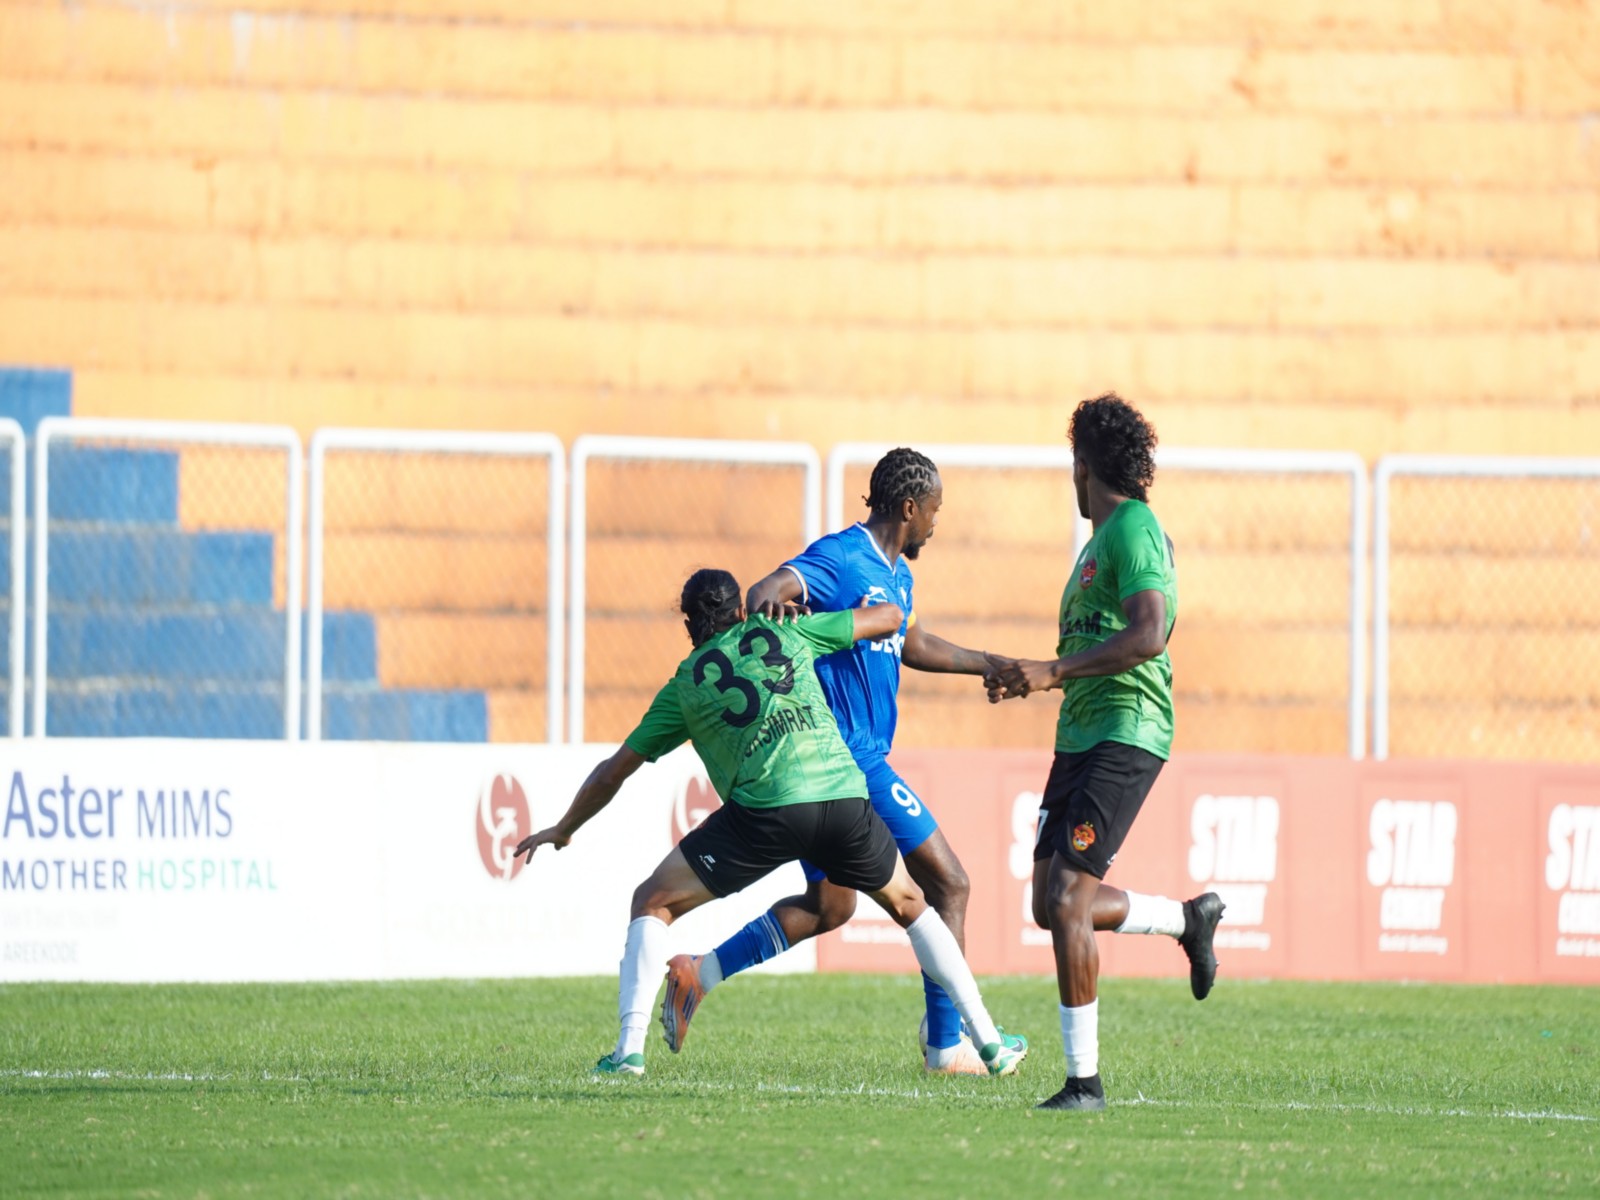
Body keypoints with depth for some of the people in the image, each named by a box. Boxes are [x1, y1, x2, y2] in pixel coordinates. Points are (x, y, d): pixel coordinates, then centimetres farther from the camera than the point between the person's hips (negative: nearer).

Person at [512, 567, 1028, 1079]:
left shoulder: (684, 685, 18)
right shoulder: (783, 632, 20)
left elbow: (613, 772, 24)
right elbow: (889, 617, 29)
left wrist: (562, 830, 39)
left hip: (766, 811, -2)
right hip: (844, 796, 2)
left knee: (652, 903, 12)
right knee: (908, 904, 26)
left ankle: (630, 1048, -4)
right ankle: (990, 1042, 23)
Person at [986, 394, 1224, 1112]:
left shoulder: (1134, 529, -11)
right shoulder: (1104, 537, 20)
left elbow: (1147, 637, -25)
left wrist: (1052, 672, -27)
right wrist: (1026, 677, 26)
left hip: (1125, 736, -10)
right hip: (1080, 737, 10)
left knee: (1066, 899, -16)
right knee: (1053, 906, 8)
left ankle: (1084, 1080, -13)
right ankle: (1190, 918, 28)